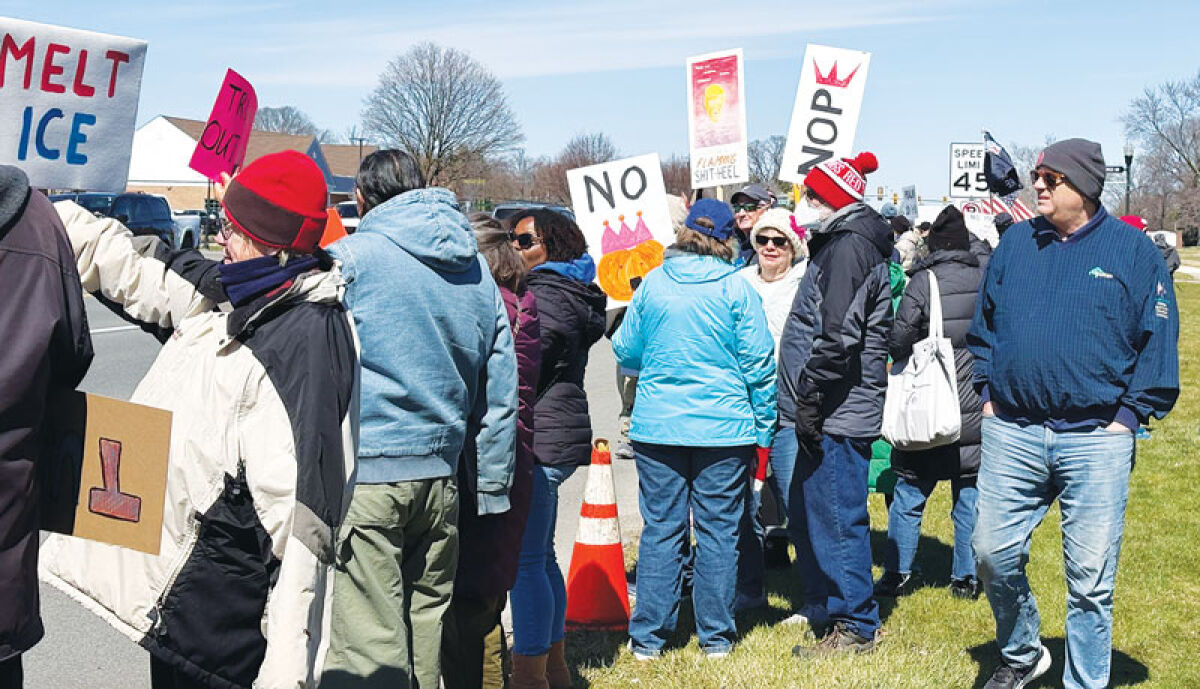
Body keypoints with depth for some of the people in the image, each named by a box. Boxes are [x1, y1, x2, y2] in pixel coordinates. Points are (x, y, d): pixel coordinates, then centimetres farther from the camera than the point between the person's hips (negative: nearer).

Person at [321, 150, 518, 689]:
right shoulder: (477, 272, 12)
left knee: (369, 643, -4)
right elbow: (500, 395, 15)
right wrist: (492, 489, 20)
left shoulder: (349, 257, -6)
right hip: (440, 475, 6)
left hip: (363, 471, -6)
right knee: (426, 620, 17)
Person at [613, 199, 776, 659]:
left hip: (656, 426, 2)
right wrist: (763, 427, 6)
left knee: (660, 530, 8)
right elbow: (758, 363, -4)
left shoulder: (653, 283, 1)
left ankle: (648, 637, 13)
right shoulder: (735, 288, -5)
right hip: (723, 429, -2)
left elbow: (625, 351, 11)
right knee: (718, 531, 8)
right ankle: (716, 636, 16)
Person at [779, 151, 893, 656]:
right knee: (810, 513, 18)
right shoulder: (841, 242, 18)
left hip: (837, 412, -11)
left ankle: (854, 627, 6)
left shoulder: (848, 245, -15)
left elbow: (838, 335, -24)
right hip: (834, 412, 11)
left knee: (834, 519, -3)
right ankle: (825, 611, 29)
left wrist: (810, 398, -20)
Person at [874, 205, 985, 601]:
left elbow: (898, 341, -10)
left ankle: (897, 575, 11)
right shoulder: (987, 280, -1)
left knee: (909, 494, 6)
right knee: (969, 495, 11)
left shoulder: (924, 281, -12)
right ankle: (965, 578, 16)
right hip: (976, 409, 3)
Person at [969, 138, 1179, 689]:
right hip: (1011, 433, 3)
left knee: (1090, 576, 3)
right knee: (993, 552, 6)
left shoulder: (1133, 250, 1)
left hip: (1096, 440, -3)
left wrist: (1129, 415, -5)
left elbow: (1158, 341, 1)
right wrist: (988, 395, 8)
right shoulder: (1015, 243, 10)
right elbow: (983, 324, 17)